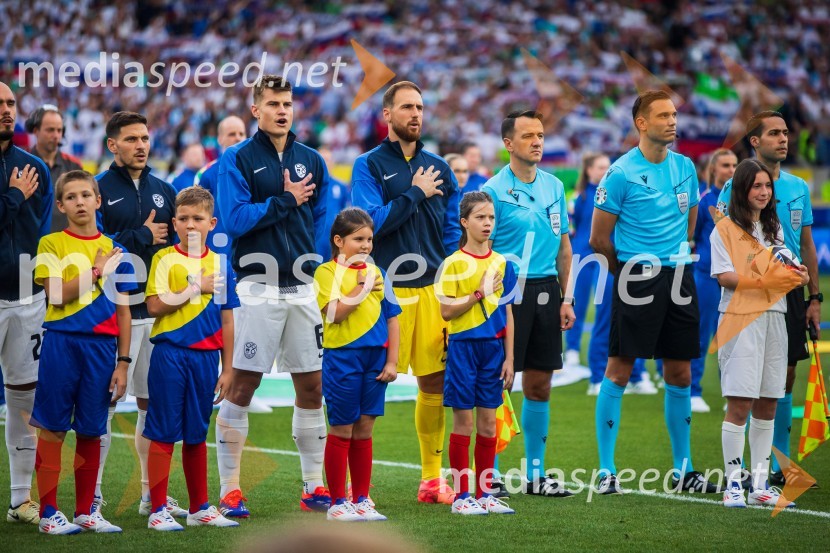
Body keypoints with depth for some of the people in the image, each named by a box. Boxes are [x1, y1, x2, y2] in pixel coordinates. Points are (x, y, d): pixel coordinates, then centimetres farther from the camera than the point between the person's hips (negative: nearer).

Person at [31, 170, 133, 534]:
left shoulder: (114, 250, 9)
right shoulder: (51, 245, 2)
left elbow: (122, 310, 10)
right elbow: (58, 296, -10)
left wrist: (123, 362, 5)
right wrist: (97, 270, -11)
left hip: (102, 346, 3)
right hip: (61, 342, -3)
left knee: (91, 431, 7)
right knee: (53, 428, -2)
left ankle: (86, 511, 15)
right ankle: (48, 512, 2)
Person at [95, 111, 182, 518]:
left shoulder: (163, 191, 16)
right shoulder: (99, 189, -3)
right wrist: (143, 236, -8)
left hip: (159, 310, 6)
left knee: (155, 401, 10)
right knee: (104, 401, -8)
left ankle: (153, 494, 18)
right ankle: (92, 495, -2)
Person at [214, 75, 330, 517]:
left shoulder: (311, 160, 12)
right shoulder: (237, 158, -2)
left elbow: (322, 217, 15)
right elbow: (233, 219, -13)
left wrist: (313, 260, 3)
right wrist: (286, 201, -9)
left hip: (303, 288, 5)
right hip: (258, 286, -4)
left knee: (311, 387, 6)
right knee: (241, 387, -3)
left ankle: (314, 487, 14)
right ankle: (230, 489, 2)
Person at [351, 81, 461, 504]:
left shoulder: (438, 167, 14)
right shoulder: (369, 165, 0)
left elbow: (452, 229, 17)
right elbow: (371, 222, -12)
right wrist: (416, 194, -8)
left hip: (432, 289, 5)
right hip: (386, 289, -5)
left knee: (435, 382, 5)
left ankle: (432, 478, 14)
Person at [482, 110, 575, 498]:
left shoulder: (554, 187, 11)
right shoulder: (494, 190, -6)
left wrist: (566, 298, 12)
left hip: (545, 291, 5)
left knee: (539, 385, 9)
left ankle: (535, 473, 16)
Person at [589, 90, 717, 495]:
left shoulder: (685, 167, 10)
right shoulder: (621, 173, -8)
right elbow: (599, 238, -4)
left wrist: (679, 259, 16)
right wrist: (630, 271, 5)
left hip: (678, 278, 6)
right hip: (636, 280, -5)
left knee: (679, 374, 8)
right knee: (619, 371, -5)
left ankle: (683, 470, 17)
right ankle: (606, 470, 1)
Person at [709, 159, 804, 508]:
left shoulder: (774, 229, 18)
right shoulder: (725, 229, -3)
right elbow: (724, 276, -11)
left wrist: (797, 278, -1)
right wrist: (764, 280, -22)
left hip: (773, 318, 6)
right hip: (740, 319, -6)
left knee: (768, 404, 7)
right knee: (740, 403, -9)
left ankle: (760, 485, 12)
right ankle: (733, 484, -4)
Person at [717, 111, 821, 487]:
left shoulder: (799, 187, 11)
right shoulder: (735, 187, -4)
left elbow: (807, 246, 15)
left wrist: (815, 298, 10)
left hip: (791, 291, 5)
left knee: (785, 377, 7)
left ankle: (781, 466, 14)